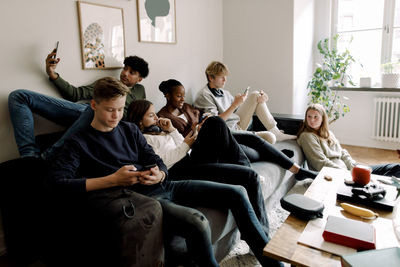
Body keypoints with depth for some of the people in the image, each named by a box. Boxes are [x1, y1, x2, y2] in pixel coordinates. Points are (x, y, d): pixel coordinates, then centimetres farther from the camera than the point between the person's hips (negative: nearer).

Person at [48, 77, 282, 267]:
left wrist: (158, 175, -13)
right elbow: (57, 181, -13)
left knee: (237, 193, -2)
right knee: (197, 221, -35)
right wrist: (113, 180, -20)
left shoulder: (130, 130, 17)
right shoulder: (79, 143, 2)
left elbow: (158, 163, 13)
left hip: (162, 186, 7)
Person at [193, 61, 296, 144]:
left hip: (237, 125, 9)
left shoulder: (225, 93, 16)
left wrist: (258, 100, -3)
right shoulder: (204, 95, -10)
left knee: (255, 95, 2)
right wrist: (234, 104, -23)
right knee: (270, 137, -28)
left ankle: (276, 133, 3)